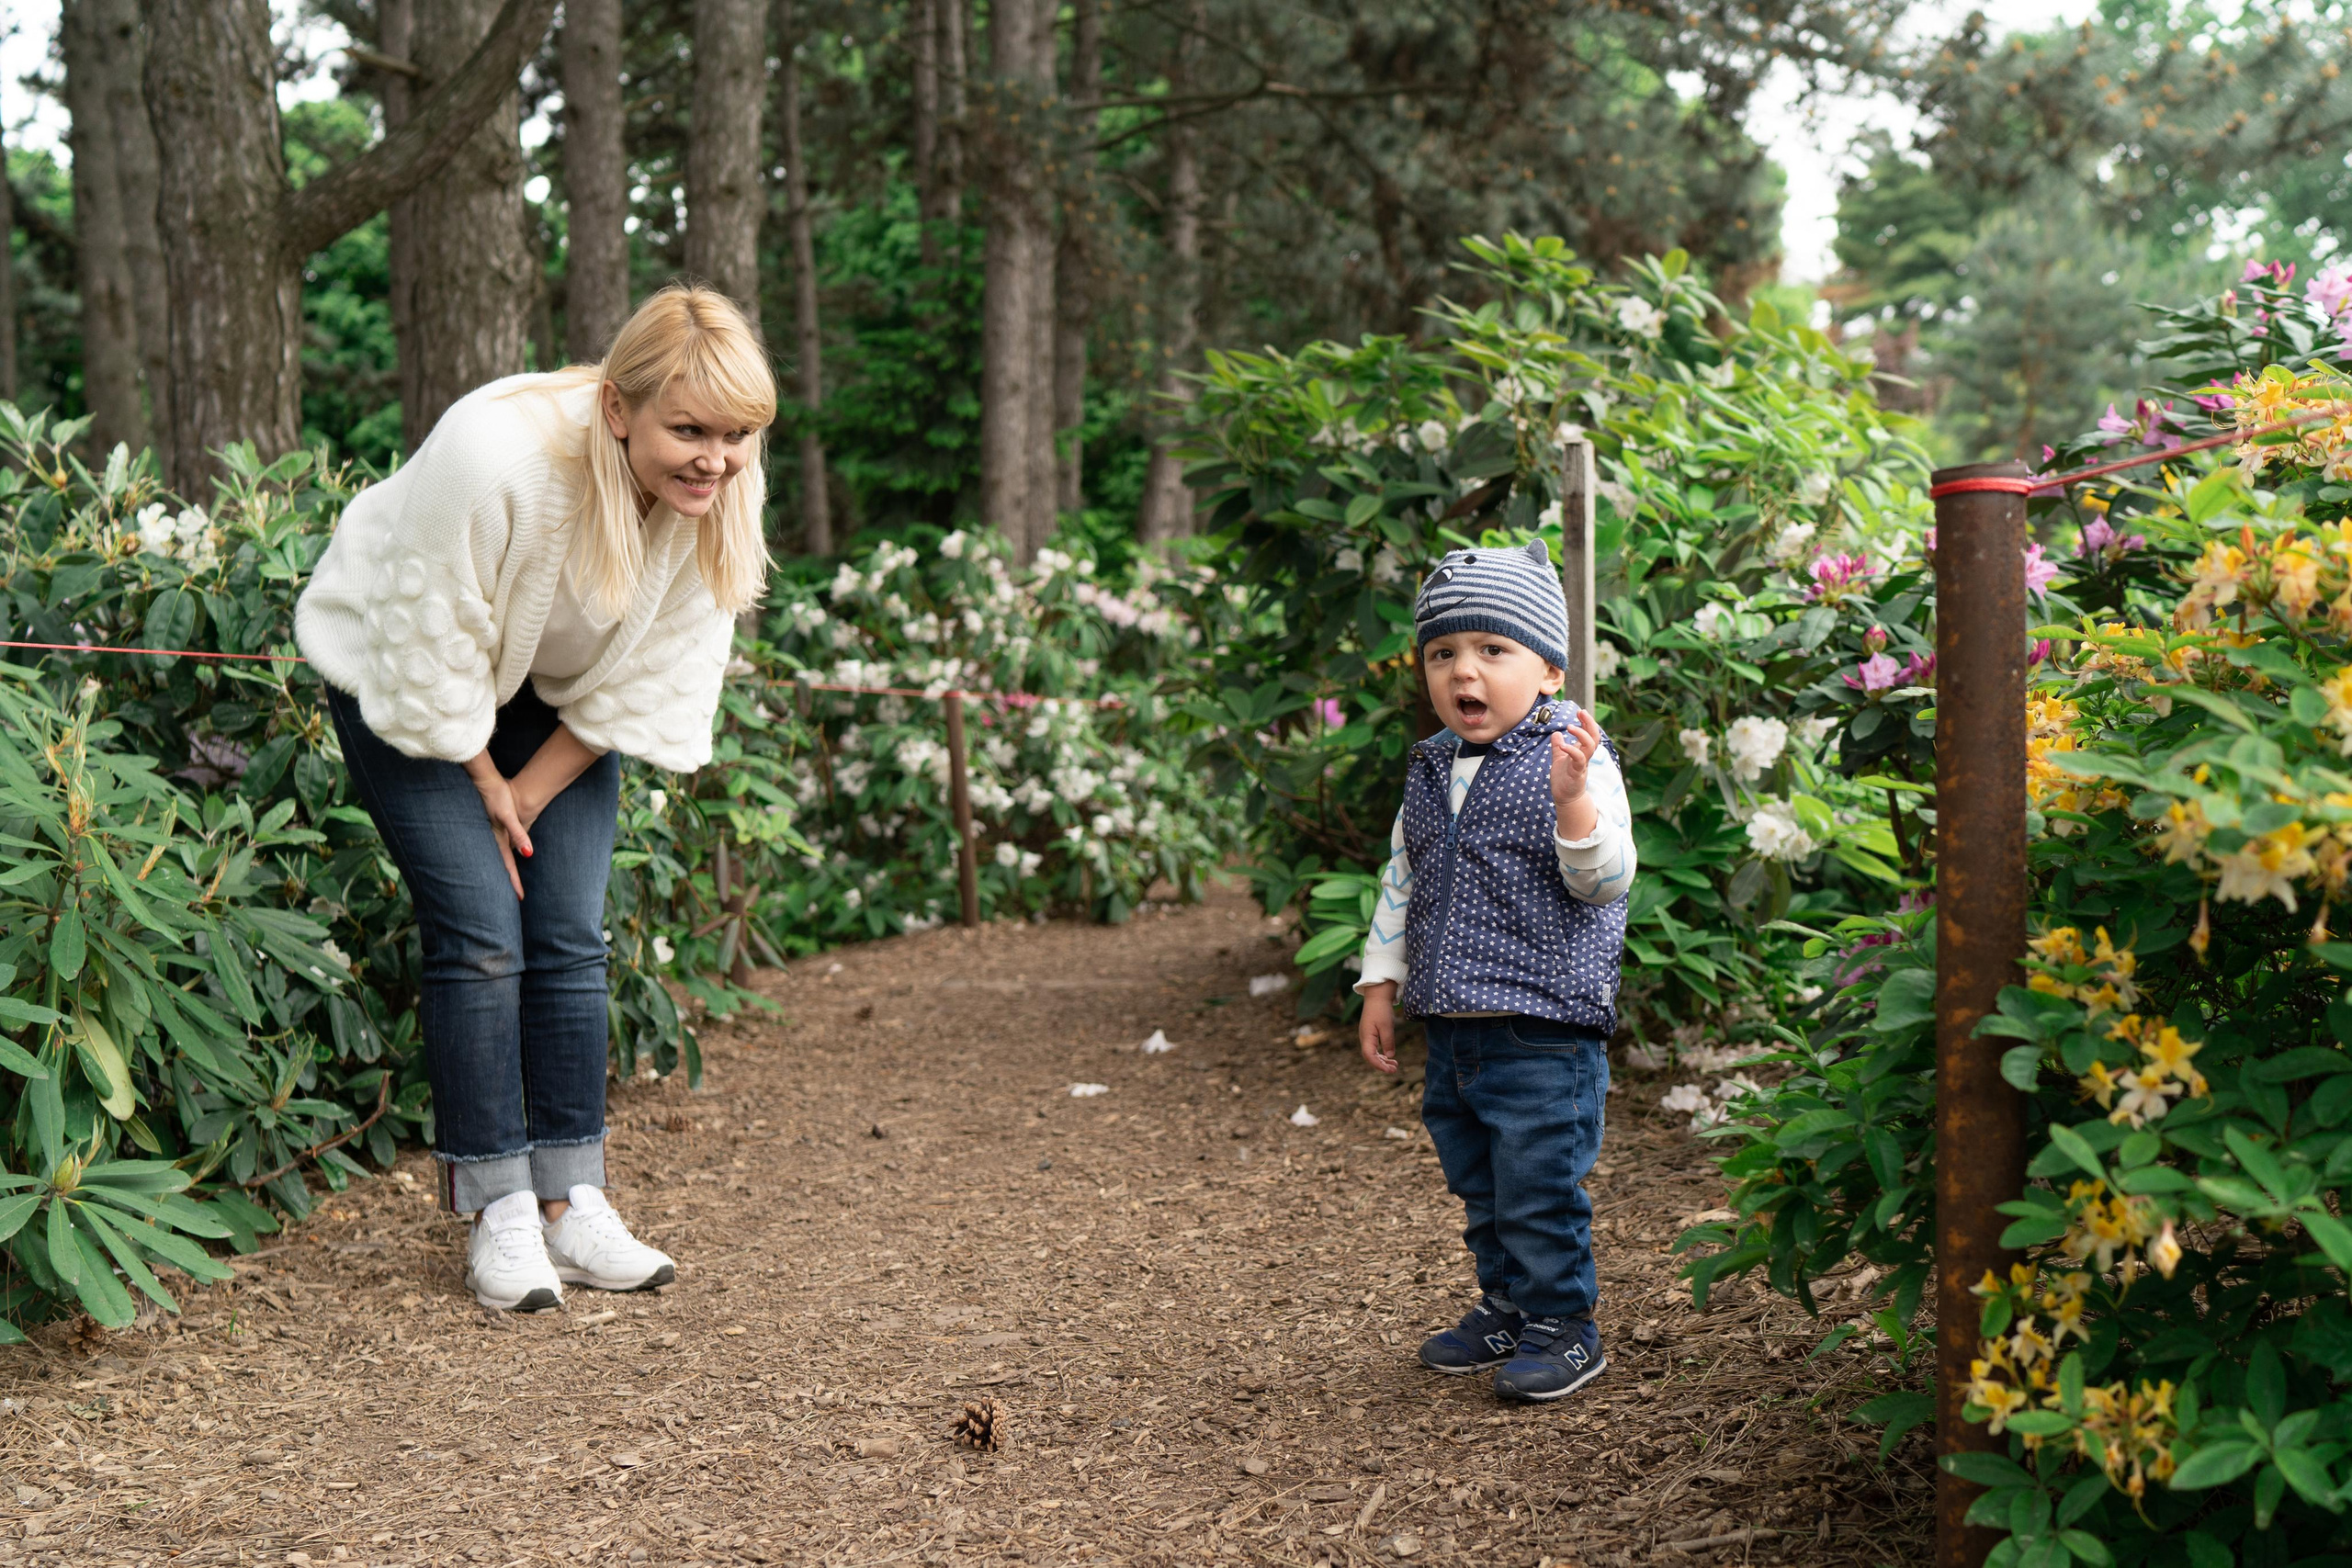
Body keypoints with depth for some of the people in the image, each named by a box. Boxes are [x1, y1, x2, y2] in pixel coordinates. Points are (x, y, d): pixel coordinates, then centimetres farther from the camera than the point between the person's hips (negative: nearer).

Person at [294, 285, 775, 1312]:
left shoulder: (721, 498, -22)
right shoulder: (492, 456, -38)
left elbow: (650, 678, -10)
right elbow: (431, 646, -24)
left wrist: (533, 793, -9)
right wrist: (485, 787, -12)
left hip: (559, 697, 4)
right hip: (403, 666, -4)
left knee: (571, 941, -3)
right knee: (481, 938, -12)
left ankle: (570, 1203, 5)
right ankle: (499, 1214, -4)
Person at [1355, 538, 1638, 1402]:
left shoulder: (1575, 762, -10)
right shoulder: (1430, 770, 10)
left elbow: (1605, 881, -19)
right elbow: (1402, 880, 19)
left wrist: (1572, 801, -35)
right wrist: (1380, 983, 17)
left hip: (1543, 1030, -7)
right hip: (1451, 1029, 7)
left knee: (1540, 1191, -1)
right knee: (1479, 1188, 18)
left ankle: (1563, 1323, 15)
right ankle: (1505, 1306, 34)